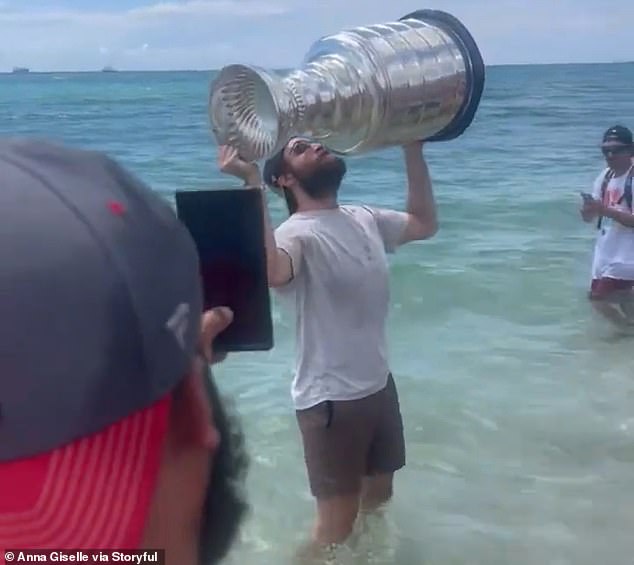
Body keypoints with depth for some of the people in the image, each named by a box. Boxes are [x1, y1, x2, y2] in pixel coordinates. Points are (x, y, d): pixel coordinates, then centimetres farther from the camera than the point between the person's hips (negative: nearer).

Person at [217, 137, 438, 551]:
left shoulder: (364, 219, 5)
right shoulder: (298, 233, -20)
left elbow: (425, 224, 21)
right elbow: (269, 270, -43)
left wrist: (413, 148, 15)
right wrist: (252, 182, -40)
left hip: (380, 386, 8)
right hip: (331, 398, -7)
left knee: (379, 498, 26)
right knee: (337, 524, 4)